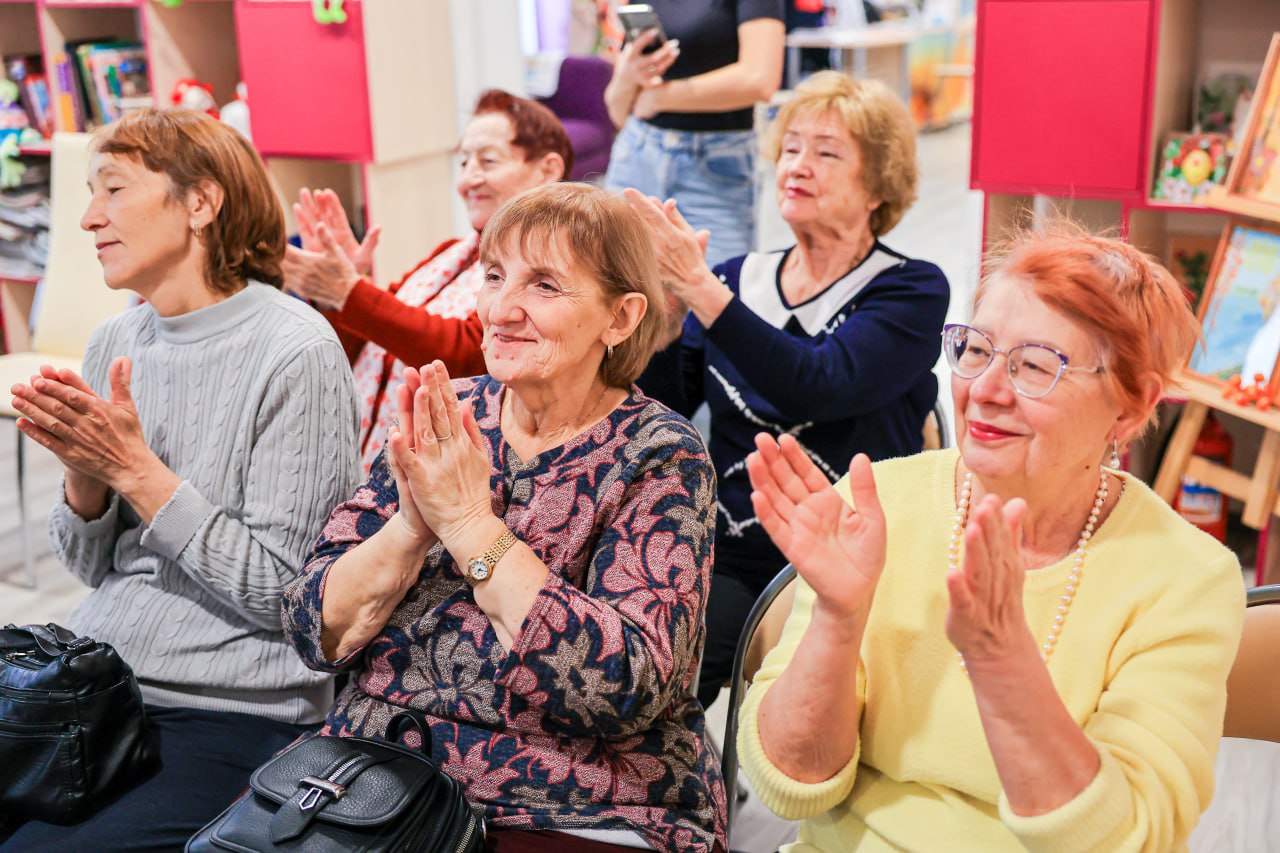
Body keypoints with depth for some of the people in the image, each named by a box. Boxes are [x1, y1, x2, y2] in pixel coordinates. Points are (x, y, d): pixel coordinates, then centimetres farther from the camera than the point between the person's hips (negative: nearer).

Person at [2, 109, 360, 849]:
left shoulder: (294, 351, -13)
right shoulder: (115, 343, 8)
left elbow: (280, 591, -14)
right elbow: (93, 568, 13)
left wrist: (135, 468, -17)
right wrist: (84, 474, -8)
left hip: (233, 712, -6)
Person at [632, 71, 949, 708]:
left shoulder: (912, 290, 0)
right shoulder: (741, 276, 14)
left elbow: (819, 387, -19)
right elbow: (666, 402, 4)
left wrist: (698, 287, -23)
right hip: (727, 558, 4)